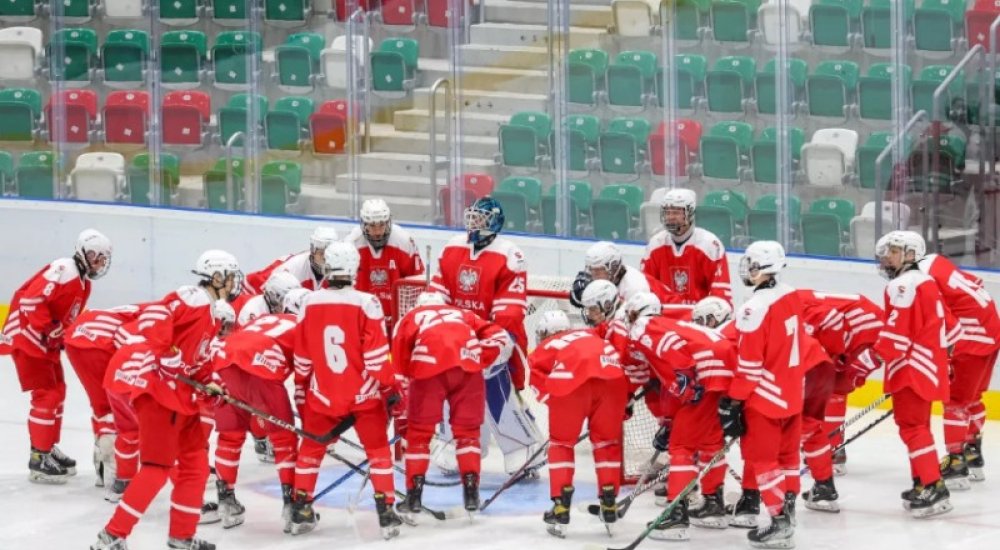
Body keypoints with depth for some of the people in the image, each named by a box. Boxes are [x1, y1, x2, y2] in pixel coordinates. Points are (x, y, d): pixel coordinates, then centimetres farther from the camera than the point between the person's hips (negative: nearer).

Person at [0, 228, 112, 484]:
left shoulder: (83, 283, 12)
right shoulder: (63, 271, -20)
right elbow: (30, 300, -28)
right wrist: (48, 329, -26)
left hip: (47, 342, 10)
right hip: (26, 337, -10)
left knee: (57, 392, 17)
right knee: (46, 396, -11)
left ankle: (49, 448, 31)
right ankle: (38, 459, -7)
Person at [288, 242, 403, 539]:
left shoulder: (310, 303, -4)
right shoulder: (365, 303, -15)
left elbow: (302, 358, 5)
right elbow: (377, 355, -13)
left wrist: (301, 396, 17)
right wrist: (391, 390, -2)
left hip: (323, 395, 2)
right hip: (364, 394, -2)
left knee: (311, 448, 18)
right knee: (378, 450, 8)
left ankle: (300, 511, 18)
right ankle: (386, 514, 2)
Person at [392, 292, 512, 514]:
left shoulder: (411, 318, 29)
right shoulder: (462, 314, 34)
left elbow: (400, 361, 20)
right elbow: (502, 340, 21)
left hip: (429, 368, -2)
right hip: (468, 367, 2)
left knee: (419, 431, 11)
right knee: (467, 429, 16)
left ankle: (414, 495, 9)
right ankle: (471, 492, 12)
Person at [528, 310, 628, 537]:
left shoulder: (544, 348, 28)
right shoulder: (591, 336, 39)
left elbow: (539, 381, 10)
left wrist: (552, 399, 11)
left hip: (571, 378, -3)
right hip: (612, 377, 3)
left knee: (561, 442, 15)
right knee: (607, 440, 22)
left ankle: (561, 506, 8)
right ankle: (609, 504, 21)